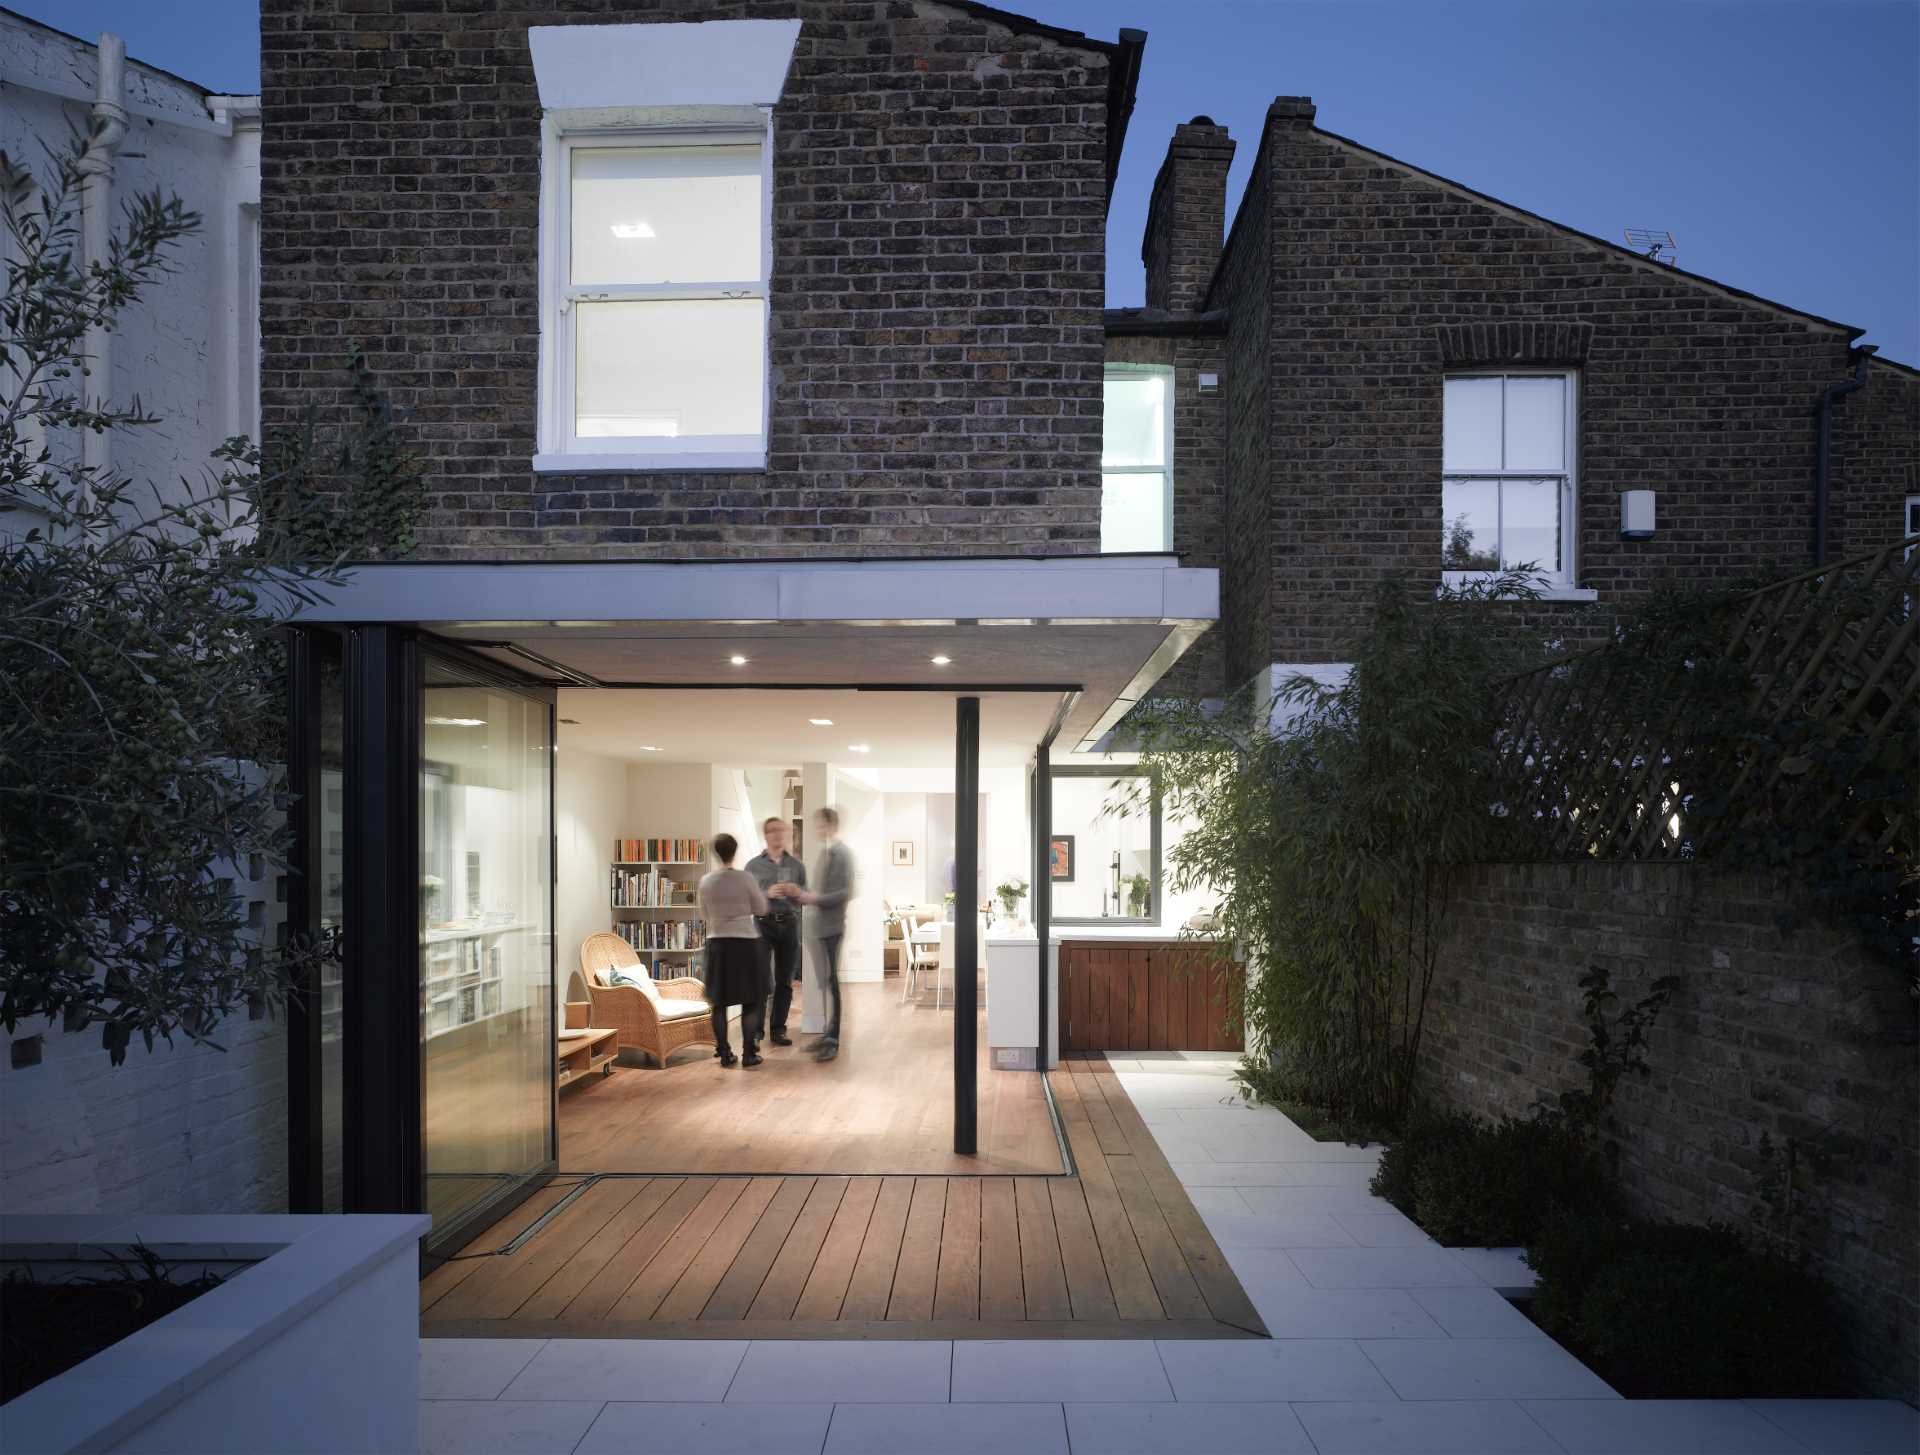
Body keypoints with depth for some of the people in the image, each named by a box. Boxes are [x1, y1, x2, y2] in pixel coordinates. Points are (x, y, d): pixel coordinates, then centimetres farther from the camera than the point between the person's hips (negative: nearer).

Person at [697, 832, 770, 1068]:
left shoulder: (706, 882, -2)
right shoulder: (745, 878, -11)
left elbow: (704, 915, 9)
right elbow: (761, 909, -2)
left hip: (717, 944, 3)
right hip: (746, 942, -2)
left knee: (719, 1002, 10)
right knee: (750, 1001, 5)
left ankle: (724, 1053, 12)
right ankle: (749, 1053, 4)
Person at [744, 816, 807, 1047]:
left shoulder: (797, 865, 10)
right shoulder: (753, 865, 5)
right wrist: (767, 894, -17)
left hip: (789, 924, 2)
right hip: (763, 924, -2)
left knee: (785, 981, 5)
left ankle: (778, 1030, 12)